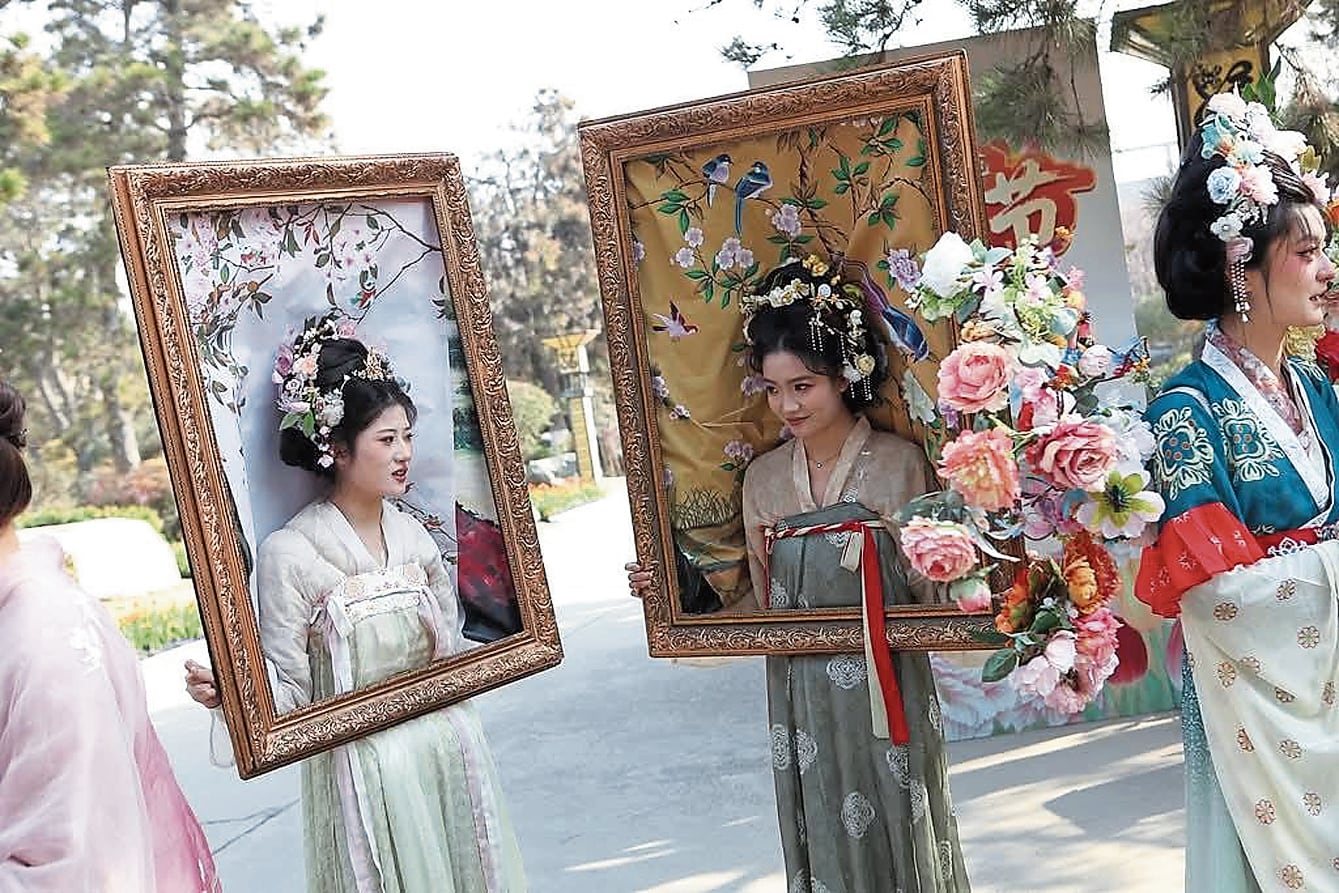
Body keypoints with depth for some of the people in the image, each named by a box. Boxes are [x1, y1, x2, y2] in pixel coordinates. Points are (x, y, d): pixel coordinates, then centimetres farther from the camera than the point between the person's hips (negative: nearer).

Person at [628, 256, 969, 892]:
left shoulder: (899, 464, -7)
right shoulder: (763, 479, 4)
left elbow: (929, 593, -5)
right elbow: (763, 601, 8)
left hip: (885, 696, -3)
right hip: (801, 703, 3)